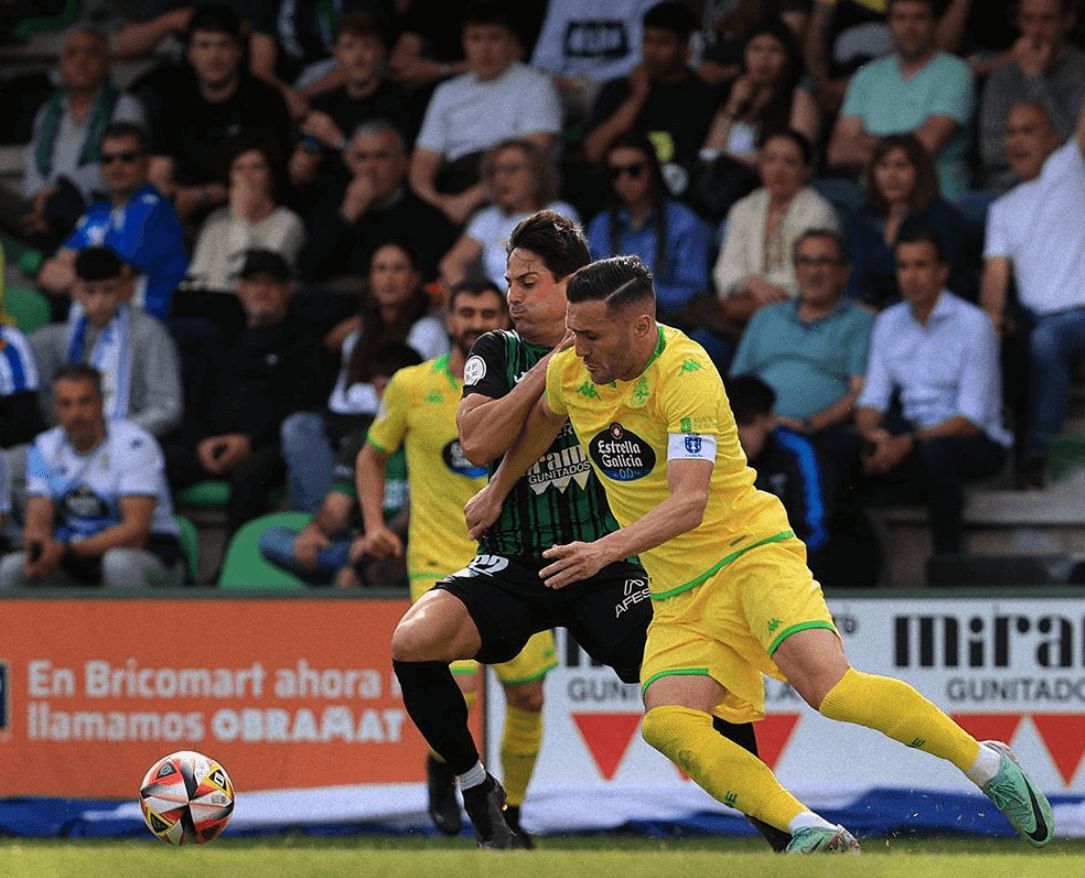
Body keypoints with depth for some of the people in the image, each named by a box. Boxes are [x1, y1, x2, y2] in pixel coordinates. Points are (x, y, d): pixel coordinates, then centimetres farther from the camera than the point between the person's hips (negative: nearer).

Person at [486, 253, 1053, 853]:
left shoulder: (686, 373, -20)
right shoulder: (569, 373, 1)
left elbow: (689, 503, -28)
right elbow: (540, 421, 27)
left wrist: (605, 551, -40)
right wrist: (496, 493, 38)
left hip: (750, 553, -6)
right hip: (678, 595, 6)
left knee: (830, 688, -26)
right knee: (666, 725, -20)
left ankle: (988, 764, -8)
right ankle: (812, 835, -21)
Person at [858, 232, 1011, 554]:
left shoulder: (972, 324, -9)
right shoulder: (888, 322, 10)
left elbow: (972, 419, -15)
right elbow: (872, 399, 6)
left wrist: (909, 442, -27)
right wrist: (872, 433, -18)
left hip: (977, 442, -4)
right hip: (915, 436, 4)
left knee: (936, 449, -38)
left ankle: (947, 560, -26)